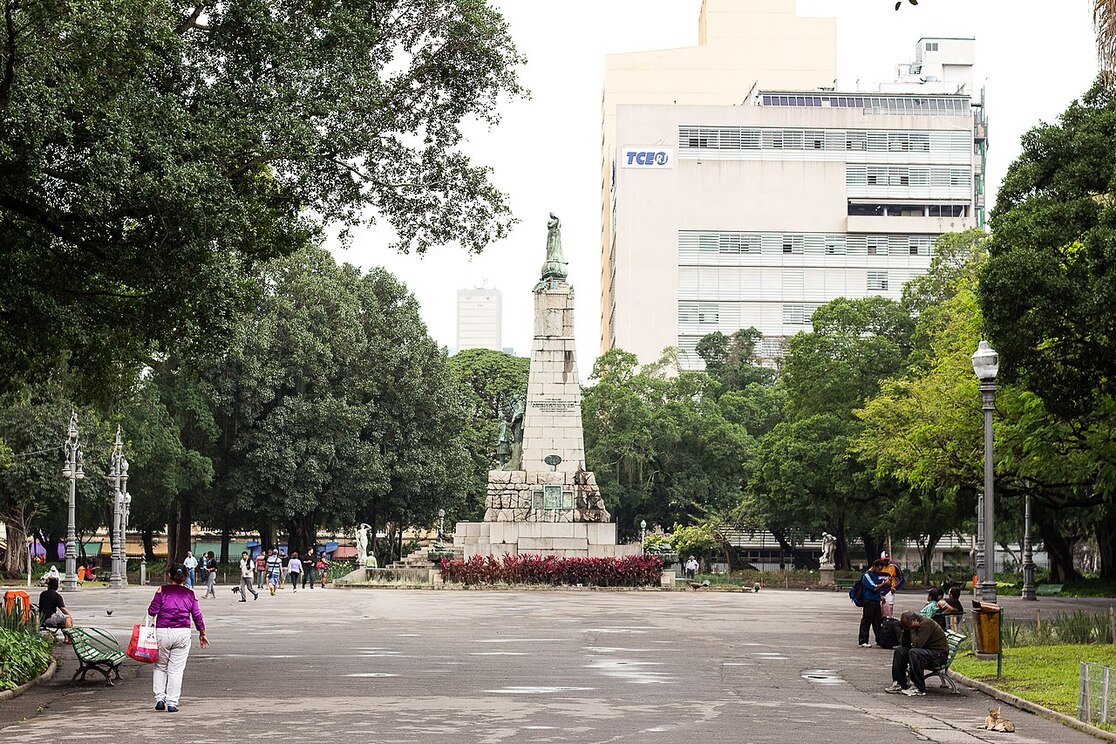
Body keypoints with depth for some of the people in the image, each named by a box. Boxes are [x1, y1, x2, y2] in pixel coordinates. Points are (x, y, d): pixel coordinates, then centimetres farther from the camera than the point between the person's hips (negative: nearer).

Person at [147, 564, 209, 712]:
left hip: (162, 632, -1)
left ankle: (160, 698, 6)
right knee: (176, 669, 5)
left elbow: (152, 611, -5)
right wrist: (202, 633, 22)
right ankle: (172, 703, 4)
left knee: (160, 666, 16)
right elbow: (197, 615, 10)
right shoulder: (189, 594, 6)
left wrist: (157, 595, 7)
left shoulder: (163, 591, -1)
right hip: (183, 633, 1)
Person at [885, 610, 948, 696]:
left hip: (939, 654, -10)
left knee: (913, 653, -33)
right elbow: (904, 644, 6)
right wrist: (906, 629, -6)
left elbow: (917, 644, -31)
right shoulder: (912, 626, 7)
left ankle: (920, 689, -28)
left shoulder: (926, 624, -21)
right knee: (899, 651, 2)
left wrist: (912, 630, -19)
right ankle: (899, 684, 0)